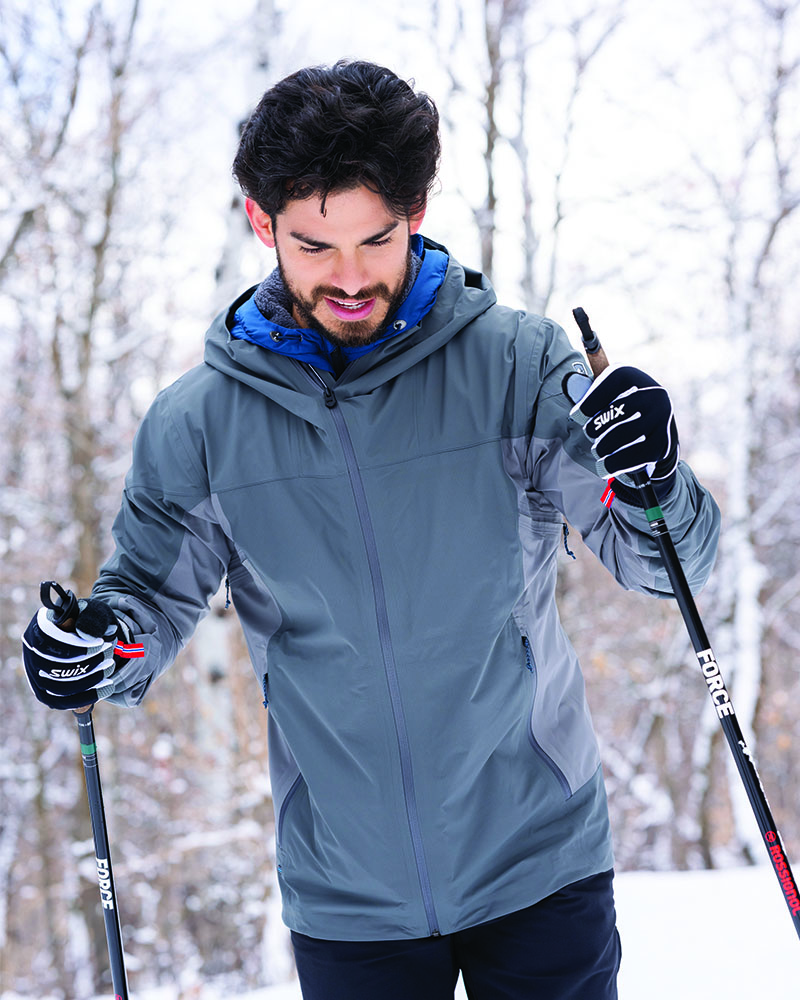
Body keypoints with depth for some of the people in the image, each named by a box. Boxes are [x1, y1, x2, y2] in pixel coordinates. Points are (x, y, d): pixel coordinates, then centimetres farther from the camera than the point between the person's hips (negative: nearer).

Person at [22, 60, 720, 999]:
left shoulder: (516, 365, -8)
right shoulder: (198, 422, -5)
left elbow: (668, 564, -6)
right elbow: (152, 590, 7)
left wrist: (653, 484, -28)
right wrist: (101, 642, -16)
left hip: (541, 862, -1)